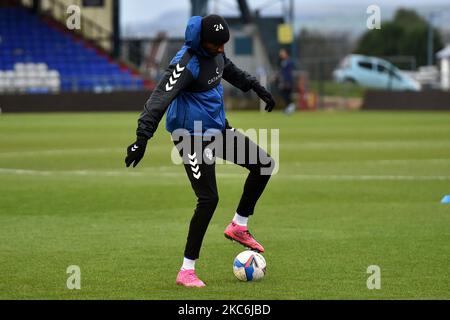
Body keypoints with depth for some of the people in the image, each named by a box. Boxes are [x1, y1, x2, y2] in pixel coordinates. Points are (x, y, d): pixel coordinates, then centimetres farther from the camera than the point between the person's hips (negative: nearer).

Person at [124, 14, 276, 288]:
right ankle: (187, 271, -5)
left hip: (218, 128, 9)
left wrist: (258, 88, 30)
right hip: (193, 137, -9)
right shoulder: (186, 64, -26)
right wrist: (142, 139, -40)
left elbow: (230, 70, 25)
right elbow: (160, 100, -33)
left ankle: (239, 226, 22)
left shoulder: (216, 52, 1)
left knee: (265, 164, 9)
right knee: (209, 199, -13)